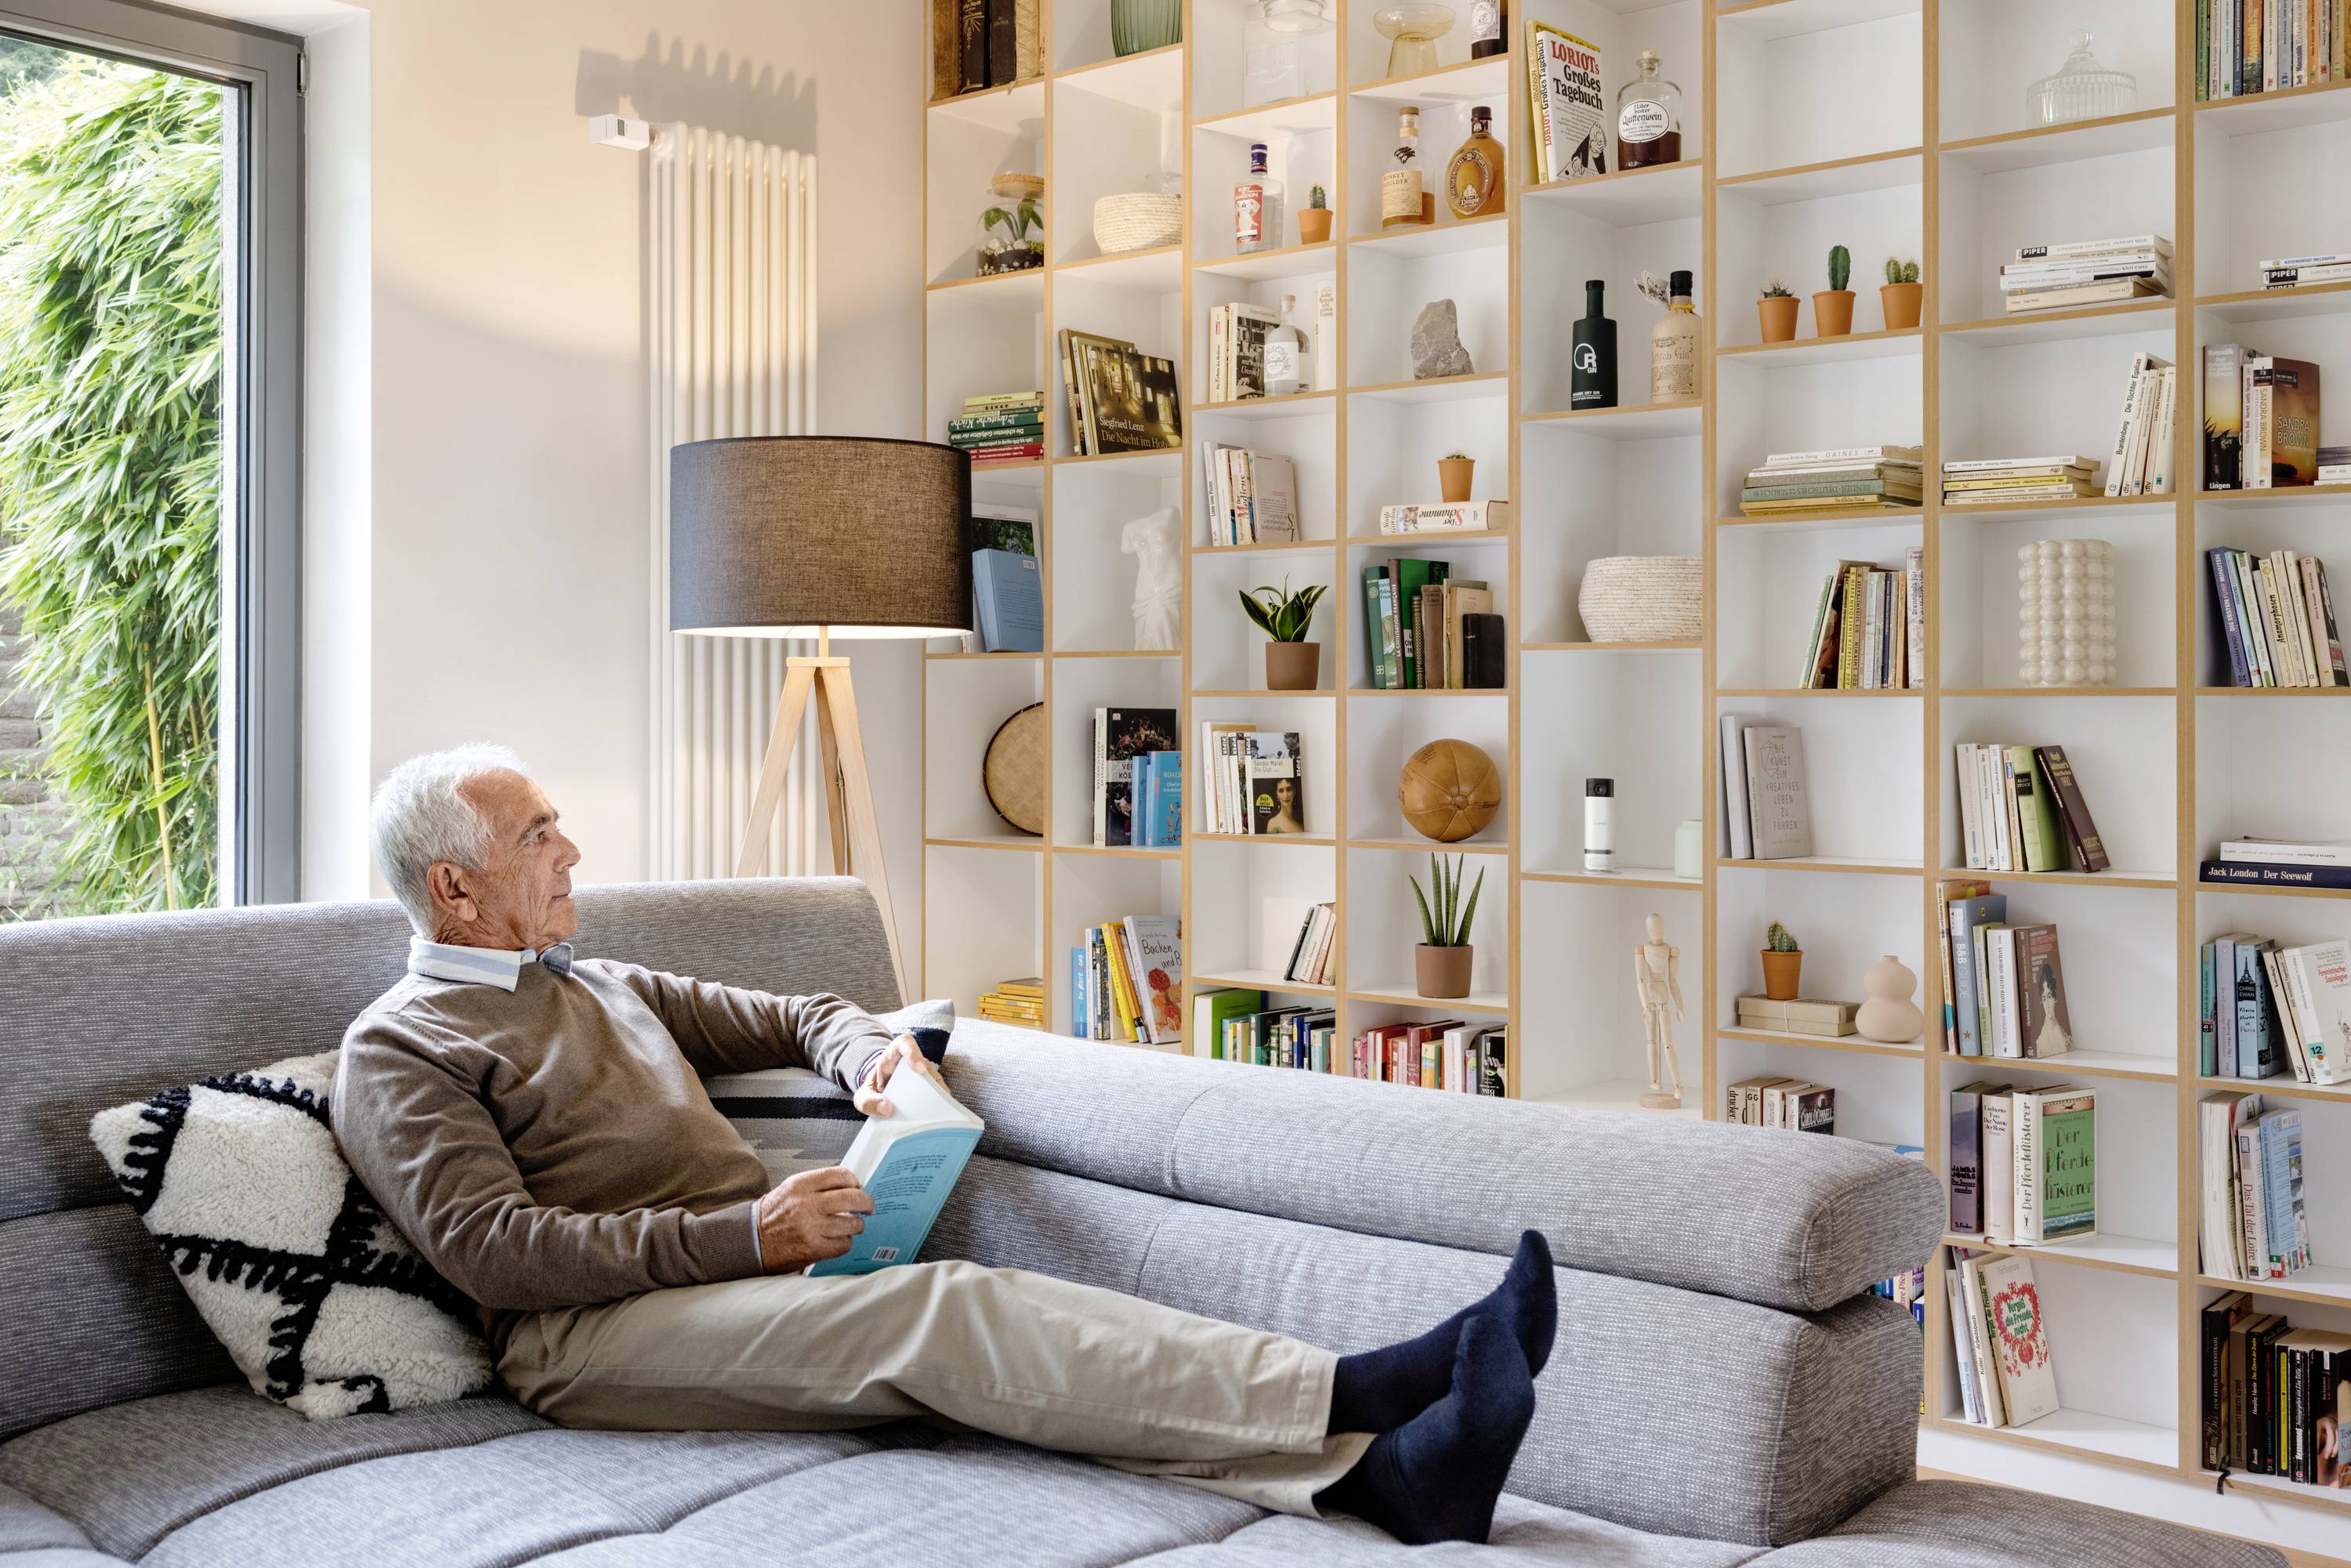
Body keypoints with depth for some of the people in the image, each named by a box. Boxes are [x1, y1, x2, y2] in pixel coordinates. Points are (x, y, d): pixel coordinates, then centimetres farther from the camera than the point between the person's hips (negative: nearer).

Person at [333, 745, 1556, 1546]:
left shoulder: (601, 987, 26)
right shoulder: (398, 1049, 2)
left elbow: (791, 1016, 33)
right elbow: (489, 1247, -11)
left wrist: (868, 1052, 7)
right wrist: (743, 1236, -18)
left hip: (749, 1277, 7)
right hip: (587, 1338, -7)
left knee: (974, 1329, -22)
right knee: (946, 1310, -29)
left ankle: (1381, 1471, -38)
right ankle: (1359, 1391, -37)